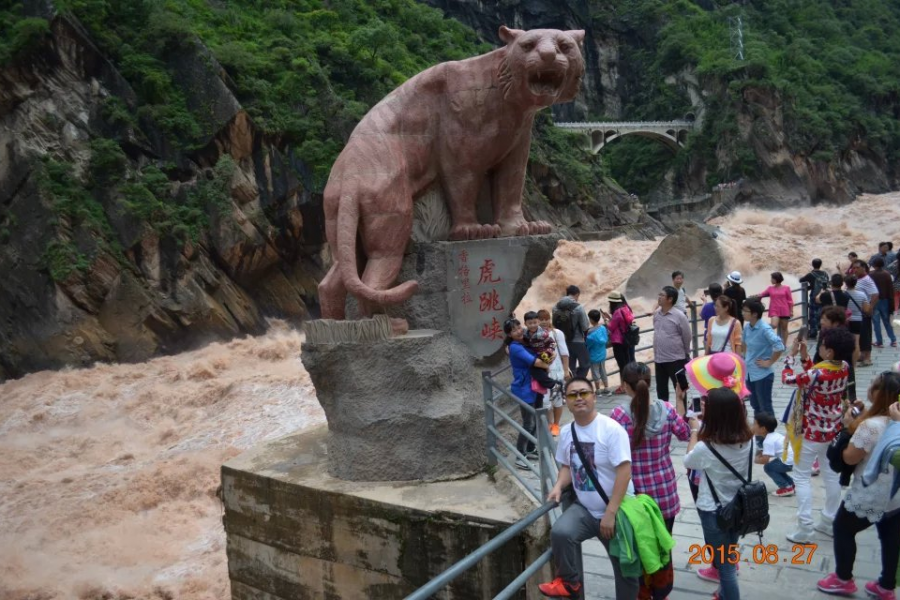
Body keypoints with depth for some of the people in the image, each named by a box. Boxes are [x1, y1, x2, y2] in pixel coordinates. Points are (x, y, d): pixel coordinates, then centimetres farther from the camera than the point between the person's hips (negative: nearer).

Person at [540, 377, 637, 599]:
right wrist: (559, 486, -9)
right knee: (559, 533, -26)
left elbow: (624, 472, -22)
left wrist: (610, 513, -24)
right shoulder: (566, 432, 0)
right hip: (584, 508, 4)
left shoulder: (611, 429, -19)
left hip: (617, 511, -3)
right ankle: (570, 582, -3)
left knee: (625, 568, 10)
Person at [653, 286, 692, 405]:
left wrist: (685, 354, 5)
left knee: (681, 389, 3)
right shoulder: (656, 314, 4)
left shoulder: (679, 316, -13)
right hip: (659, 359, 6)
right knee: (661, 389, 14)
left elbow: (687, 337, -5)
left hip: (676, 359, -6)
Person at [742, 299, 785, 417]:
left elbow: (779, 347, -29)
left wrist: (769, 362, -19)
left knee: (765, 407, 4)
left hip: (762, 374, -7)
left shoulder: (765, 329, -21)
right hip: (749, 372, 7)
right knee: (755, 405, 19)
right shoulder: (747, 326, 1)